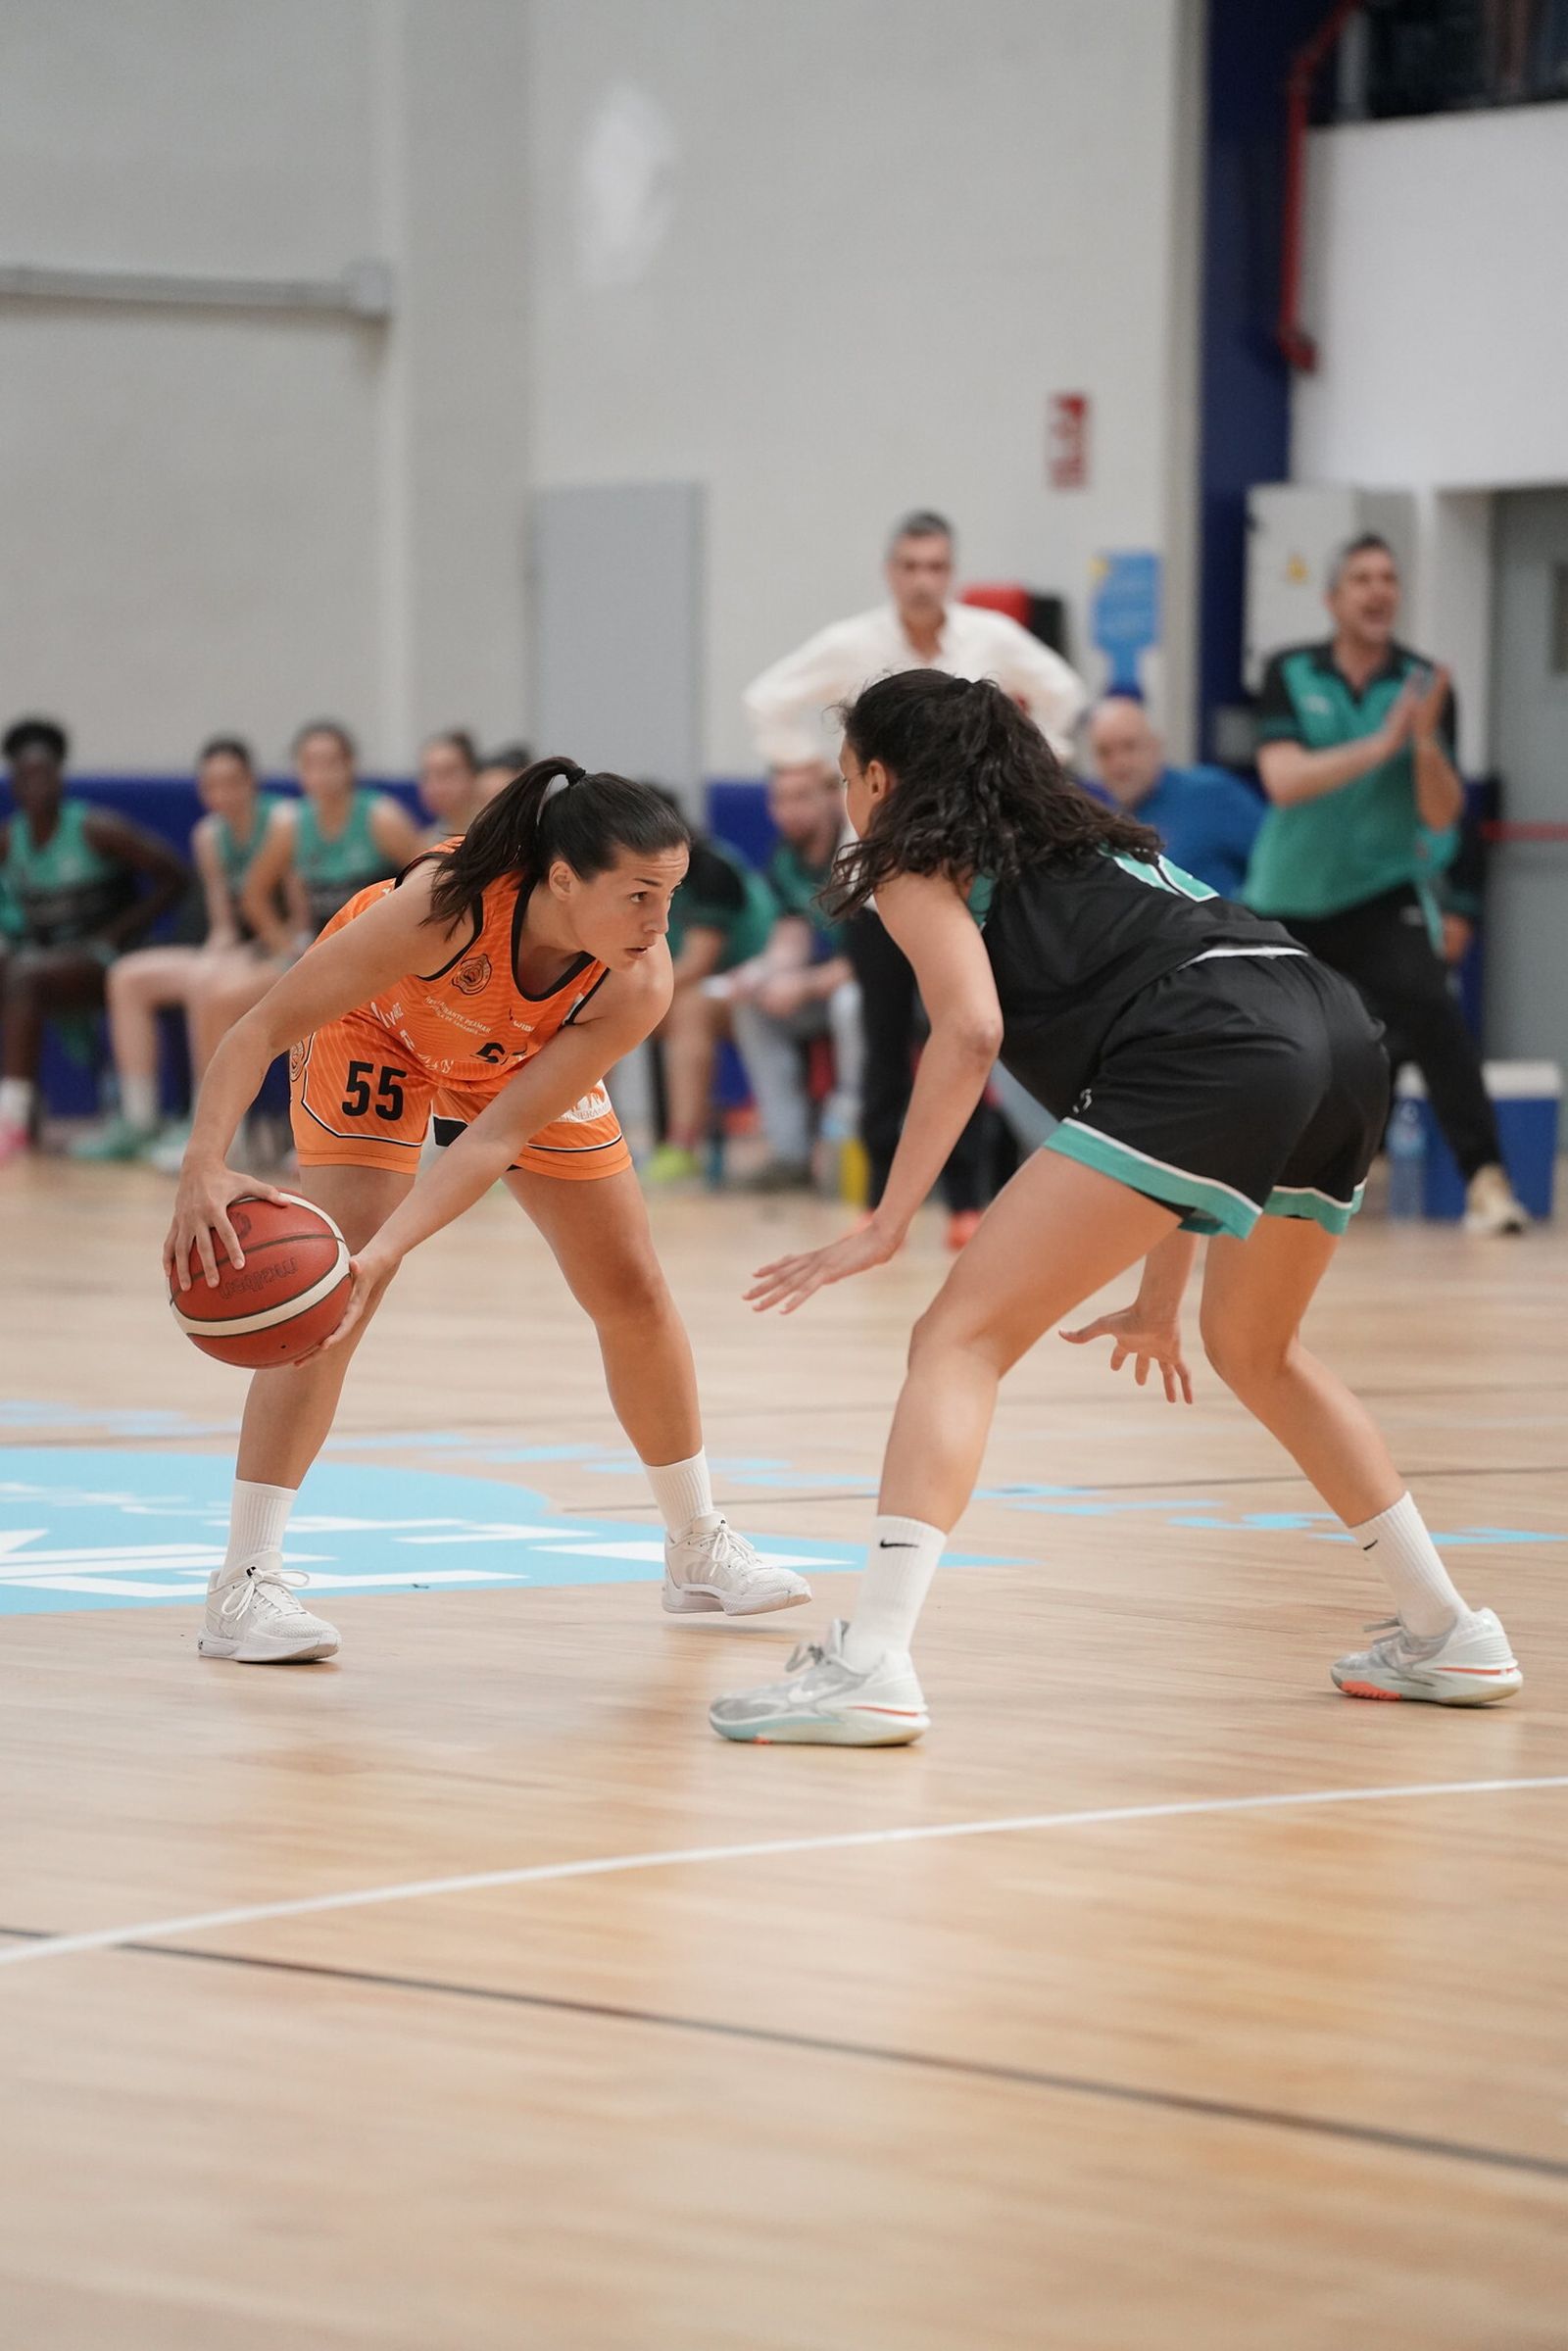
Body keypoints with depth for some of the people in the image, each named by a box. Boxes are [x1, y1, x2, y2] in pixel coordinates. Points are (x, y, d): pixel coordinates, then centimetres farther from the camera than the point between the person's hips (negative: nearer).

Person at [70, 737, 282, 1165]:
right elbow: (223, 925, 13)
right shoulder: (210, 836, 9)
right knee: (128, 977, 1)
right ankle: (138, 1121, -4)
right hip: (237, 952, 9)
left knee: (210, 989, -35)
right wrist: (217, 952, -9)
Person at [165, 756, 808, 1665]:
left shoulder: (636, 986, -35)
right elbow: (262, 1030, -40)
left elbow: (497, 1137, -36)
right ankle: (244, 1584, -17)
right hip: (376, 1030, -4)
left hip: (530, 1061, 4)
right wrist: (207, 1166, -56)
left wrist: (385, 1252, -49)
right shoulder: (444, 907, -44)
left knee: (633, 1290, 6)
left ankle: (699, 1549, 27)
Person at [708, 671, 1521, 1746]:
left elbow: (971, 1029, -5)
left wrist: (887, 1226, -4)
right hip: (1340, 1029, 8)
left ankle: (872, 1663, -21)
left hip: (1213, 1050, -8)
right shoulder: (1083, 840, 36)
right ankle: (1447, 1635, 35)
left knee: (961, 1337, -6)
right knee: (1255, 1349, 31)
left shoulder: (918, 863, 15)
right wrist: (1160, 1300, 36)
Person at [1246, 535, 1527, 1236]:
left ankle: (1485, 1178, -30)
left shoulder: (1423, 685, -6)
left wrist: (1427, 742, -30)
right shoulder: (1289, 675, -6)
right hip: (1289, 899, 1)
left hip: (1380, 894, -1)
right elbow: (1284, 781, -20)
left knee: (1431, 1010, -27)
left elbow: (1442, 816, -12)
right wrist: (1381, 744, -29)